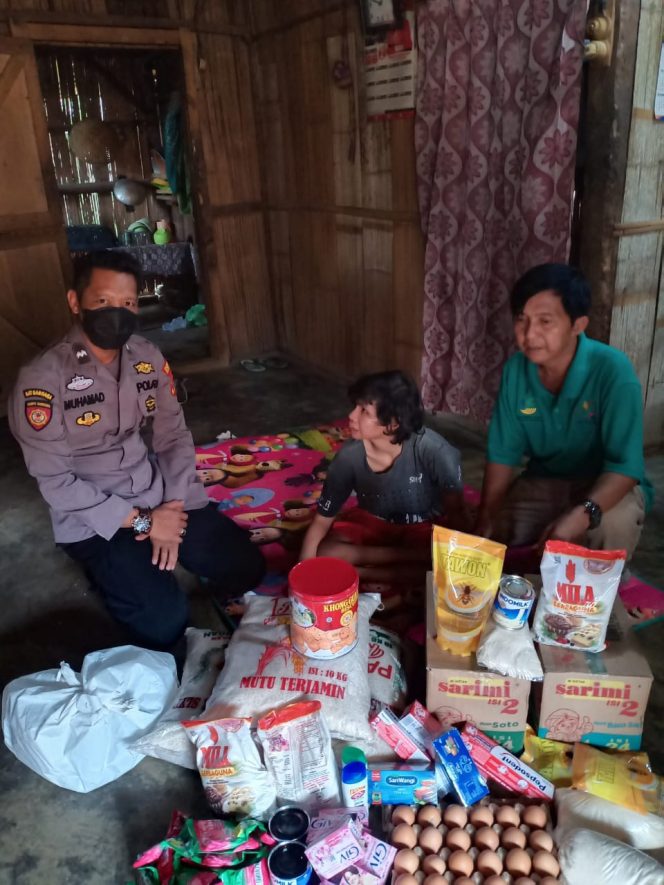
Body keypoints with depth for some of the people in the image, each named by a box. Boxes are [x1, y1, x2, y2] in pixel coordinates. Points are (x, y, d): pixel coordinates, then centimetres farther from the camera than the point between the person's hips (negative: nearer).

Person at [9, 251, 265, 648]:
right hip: (94, 519, -5)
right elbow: (55, 481, -17)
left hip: (161, 497, 5)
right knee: (167, 621, -18)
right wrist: (140, 521, -17)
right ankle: (110, 571, 14)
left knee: (246, 567, 0)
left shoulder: (149, 357, -1)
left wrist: (172, 508, -12)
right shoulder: (42, 379, -18)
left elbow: (175, 437, 2)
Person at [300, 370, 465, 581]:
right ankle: (409, 556, -14)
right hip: (371, 522, 3)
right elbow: (321, 520, -16)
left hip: (425, 527, -2)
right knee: (324, 553, -24)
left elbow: (454, 511, -18)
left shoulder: (430, 449, -31)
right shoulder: (349, 456, -24)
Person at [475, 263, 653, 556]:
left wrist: (582, 515, -46)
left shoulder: (612, 370, -25)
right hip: (544, 482, 4)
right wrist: (485, 521, -16)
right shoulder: (515, 370, -11)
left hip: (607, 487, -3)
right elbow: (503, 454, -5)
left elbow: (625, 464, -28)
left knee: (614, 522, -35)